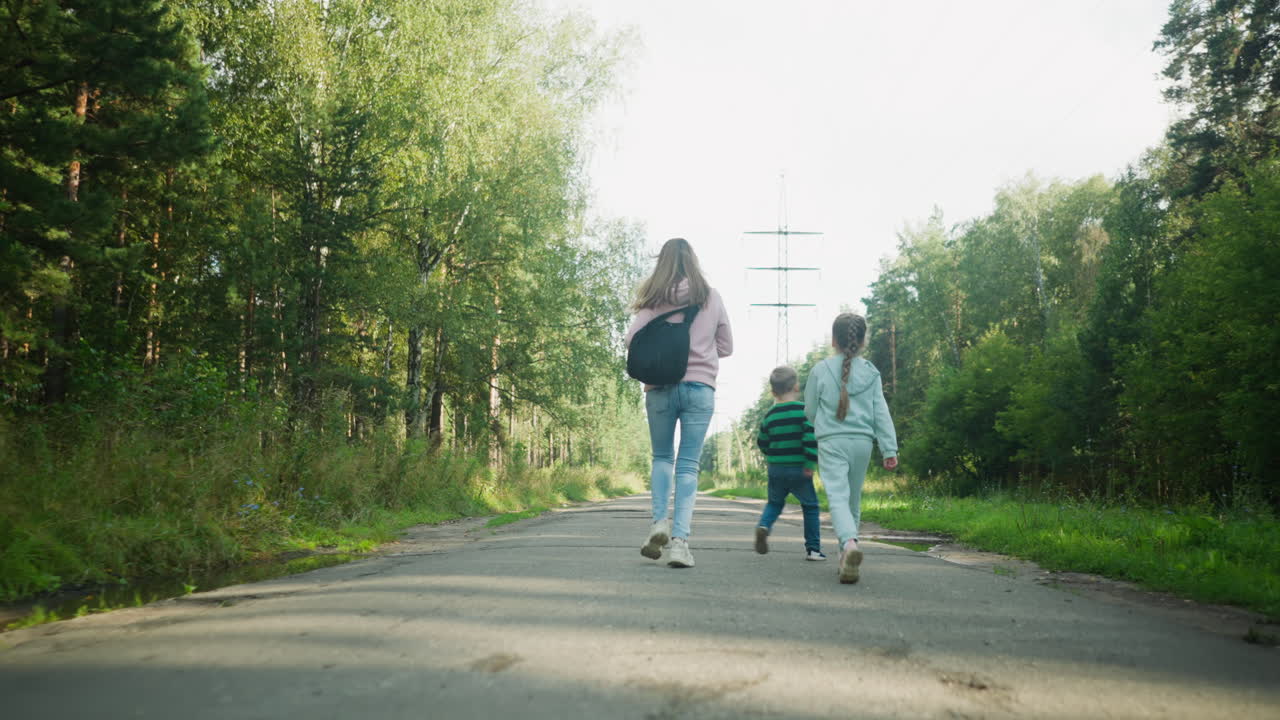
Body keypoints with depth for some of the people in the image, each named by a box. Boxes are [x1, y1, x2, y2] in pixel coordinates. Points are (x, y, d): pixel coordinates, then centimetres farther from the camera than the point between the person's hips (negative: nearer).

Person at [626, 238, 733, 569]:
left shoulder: (655, 299, -2)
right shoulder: (711, 298, 4)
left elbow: (632, 339, -7)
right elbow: (726, 347, 11)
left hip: (660, 388, 0)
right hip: (700, 388, 0)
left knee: (662, 457, 18)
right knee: (688, 465, 3)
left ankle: (660, 520, 1)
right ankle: (679, 539, -5)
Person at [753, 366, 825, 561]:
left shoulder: (769, 416, 4)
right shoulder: (804, 410, -9)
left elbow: (762, 443, 11)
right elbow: (811, 438, -19)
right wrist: (810, 464, -14)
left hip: (775, 469, 4)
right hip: (799, 469, -3)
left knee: (774, 503, 21)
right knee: (810, 507, 11)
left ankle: (764, 526, -7)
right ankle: (813, 549, 12)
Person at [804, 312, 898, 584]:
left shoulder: (820, 369, -2)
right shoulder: (871, 372, 3)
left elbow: (809, 410, 5)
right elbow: (881, 413, 1)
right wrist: (890, 450, 2)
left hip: (831, 442, -3)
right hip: (862, 442, 3)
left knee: (838, 496, -11)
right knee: (854, 499, 16)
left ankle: (850, 543, -37)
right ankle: (846, 555, 23)